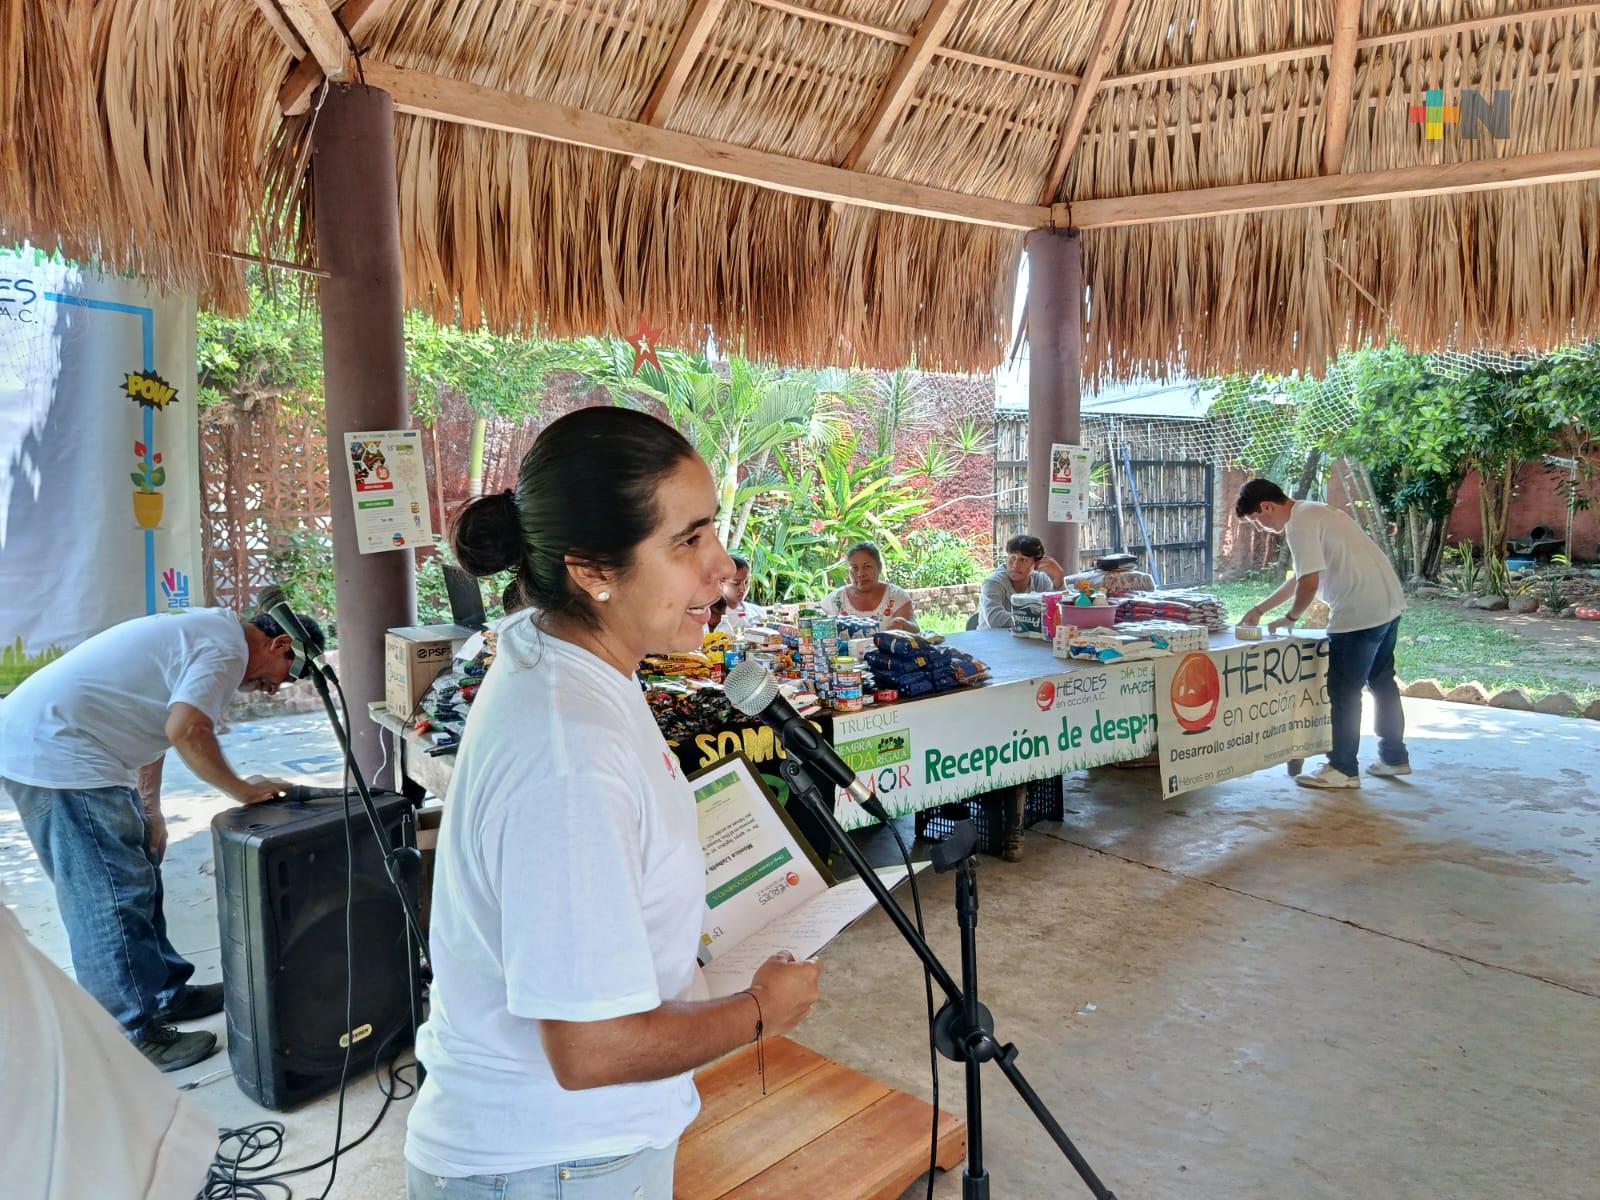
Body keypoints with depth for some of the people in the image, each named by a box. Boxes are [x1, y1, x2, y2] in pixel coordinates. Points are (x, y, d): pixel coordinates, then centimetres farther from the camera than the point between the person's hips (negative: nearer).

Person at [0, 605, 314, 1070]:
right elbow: (186, 730, -28)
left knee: (135, 874, 17)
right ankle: (132, 1039, 4)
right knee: (111, 896, -4)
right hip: (55, 753, -11)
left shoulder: (205, 629, 16)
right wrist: (244, 791, -15)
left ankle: (166, 992, 28)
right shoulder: (226, 648, -15)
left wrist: (149, 807, 16)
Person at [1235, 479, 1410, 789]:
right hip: (1388, 602, 11)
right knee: (1382, 681, 21)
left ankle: (1343, 770, 8)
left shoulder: (1300, 525, -15)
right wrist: (1260, 609, 24)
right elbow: (1301, 579, 24)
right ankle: (1394, 757, 32)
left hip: (1360, 611, -11)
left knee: (1343, 691, -1)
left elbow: (1309, 583, -20)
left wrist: (1290, 618, -3)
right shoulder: (1311, 513, 18)